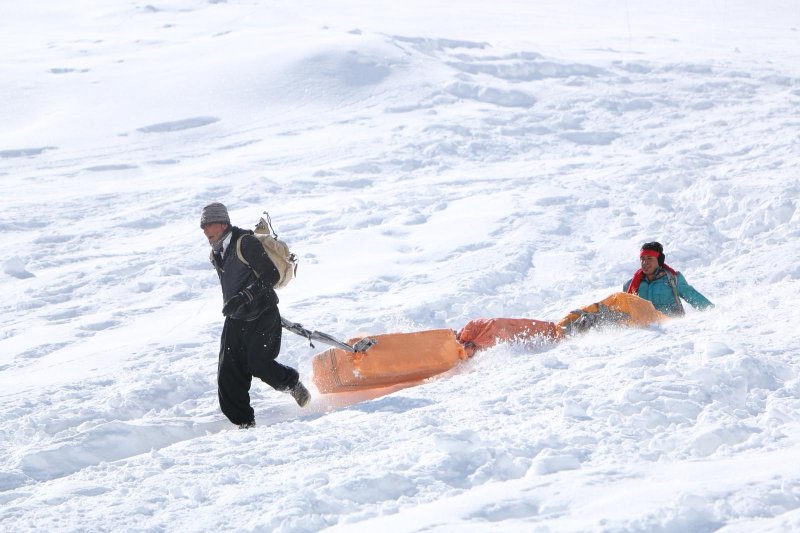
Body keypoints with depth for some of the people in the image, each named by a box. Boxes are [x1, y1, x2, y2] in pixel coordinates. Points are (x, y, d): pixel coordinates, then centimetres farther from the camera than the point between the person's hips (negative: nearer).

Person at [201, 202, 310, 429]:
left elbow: (271, 275, -21)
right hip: (235, 320, 8)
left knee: (259, 364, -13)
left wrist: (244, 297, -29)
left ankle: (292, 383, 18)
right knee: (229, 374, -3)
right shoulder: (216, 254, 10)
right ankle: (244, 423, 4)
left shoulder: (246, 243, -16)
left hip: (262, 316, -7)